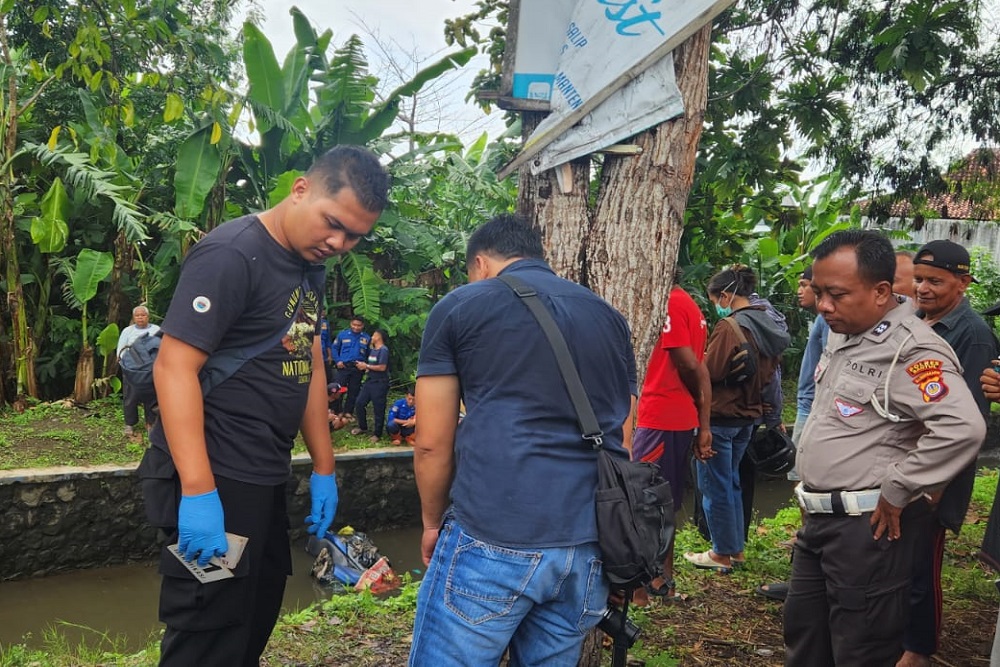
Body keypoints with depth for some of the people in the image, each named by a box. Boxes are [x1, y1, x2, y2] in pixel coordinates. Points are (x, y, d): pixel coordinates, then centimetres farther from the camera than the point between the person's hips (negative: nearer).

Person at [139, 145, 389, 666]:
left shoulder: (311, 266, 10)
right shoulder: (231, 254, -16)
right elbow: (174, 368, -22)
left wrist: (324, 468, 15)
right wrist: (199, 491, -28)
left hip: (266, 480, 9)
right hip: (217, 481, -8)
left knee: (257, 621, 19)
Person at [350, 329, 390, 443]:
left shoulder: (383, 350, -13)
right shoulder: (372, 350, 15)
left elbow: (382, 367, -21)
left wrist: (366, 366, -13)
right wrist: (362, 366, 1)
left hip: (379, 383, -9)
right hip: (369, 381, 9)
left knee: (378, 409, -1)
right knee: (359, 404, 10)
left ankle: (377, 434, 9)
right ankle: (363, 427, 27)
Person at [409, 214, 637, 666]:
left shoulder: (458, 307, 5)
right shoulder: (610, 317, 19)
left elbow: (432, 443, 3)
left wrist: (433, 523, 18)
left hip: (493, 539, -5)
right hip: (593, 543, 5)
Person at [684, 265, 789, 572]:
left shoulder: (729, 327, -20)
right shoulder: (767, 325, 7)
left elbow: (710, 372, -18)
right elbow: (769, 371, 16)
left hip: (721, 416, -9)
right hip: (749, 416, 9)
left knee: (715, 486, 4)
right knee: (731, 481, 20)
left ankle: (722, 553, 13)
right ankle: (736, 548, 26)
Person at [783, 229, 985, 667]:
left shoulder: (912, 350, -18)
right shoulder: (841, 336, 11)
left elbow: (963, 428, -30)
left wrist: (895, 492, -21)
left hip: (868, 528, -9)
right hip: (820, 517, 9)